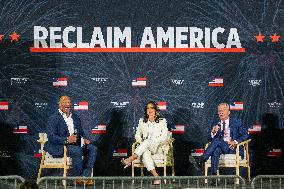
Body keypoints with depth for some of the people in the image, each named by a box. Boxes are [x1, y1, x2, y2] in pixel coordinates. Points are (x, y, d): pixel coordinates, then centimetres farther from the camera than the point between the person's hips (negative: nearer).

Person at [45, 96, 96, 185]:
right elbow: (51, 137, -16)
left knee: (93, 148, -15)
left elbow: (81, 132, 22)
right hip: (59, 147, -7)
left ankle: (85, 176, -20)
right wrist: (67, 140, -29)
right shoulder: (54, 118, -5)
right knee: (77, 151, -34)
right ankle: (76, 177, -18)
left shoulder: (75, 117, 18)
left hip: (75, 145, 7)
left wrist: (84, 139, -3)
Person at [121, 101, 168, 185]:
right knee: (145, 153, -38)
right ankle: (156, 176, -54)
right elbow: (137, 135, 17)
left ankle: (130, 159, -53)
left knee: (147, 142, -38)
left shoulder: (162, 121, 9)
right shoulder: (142, 121, 18)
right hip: (144, 147, 2)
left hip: (156, 147, -2)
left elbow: (164, 137, 0)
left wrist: (153, 141, -14)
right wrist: (141, 141, -5)